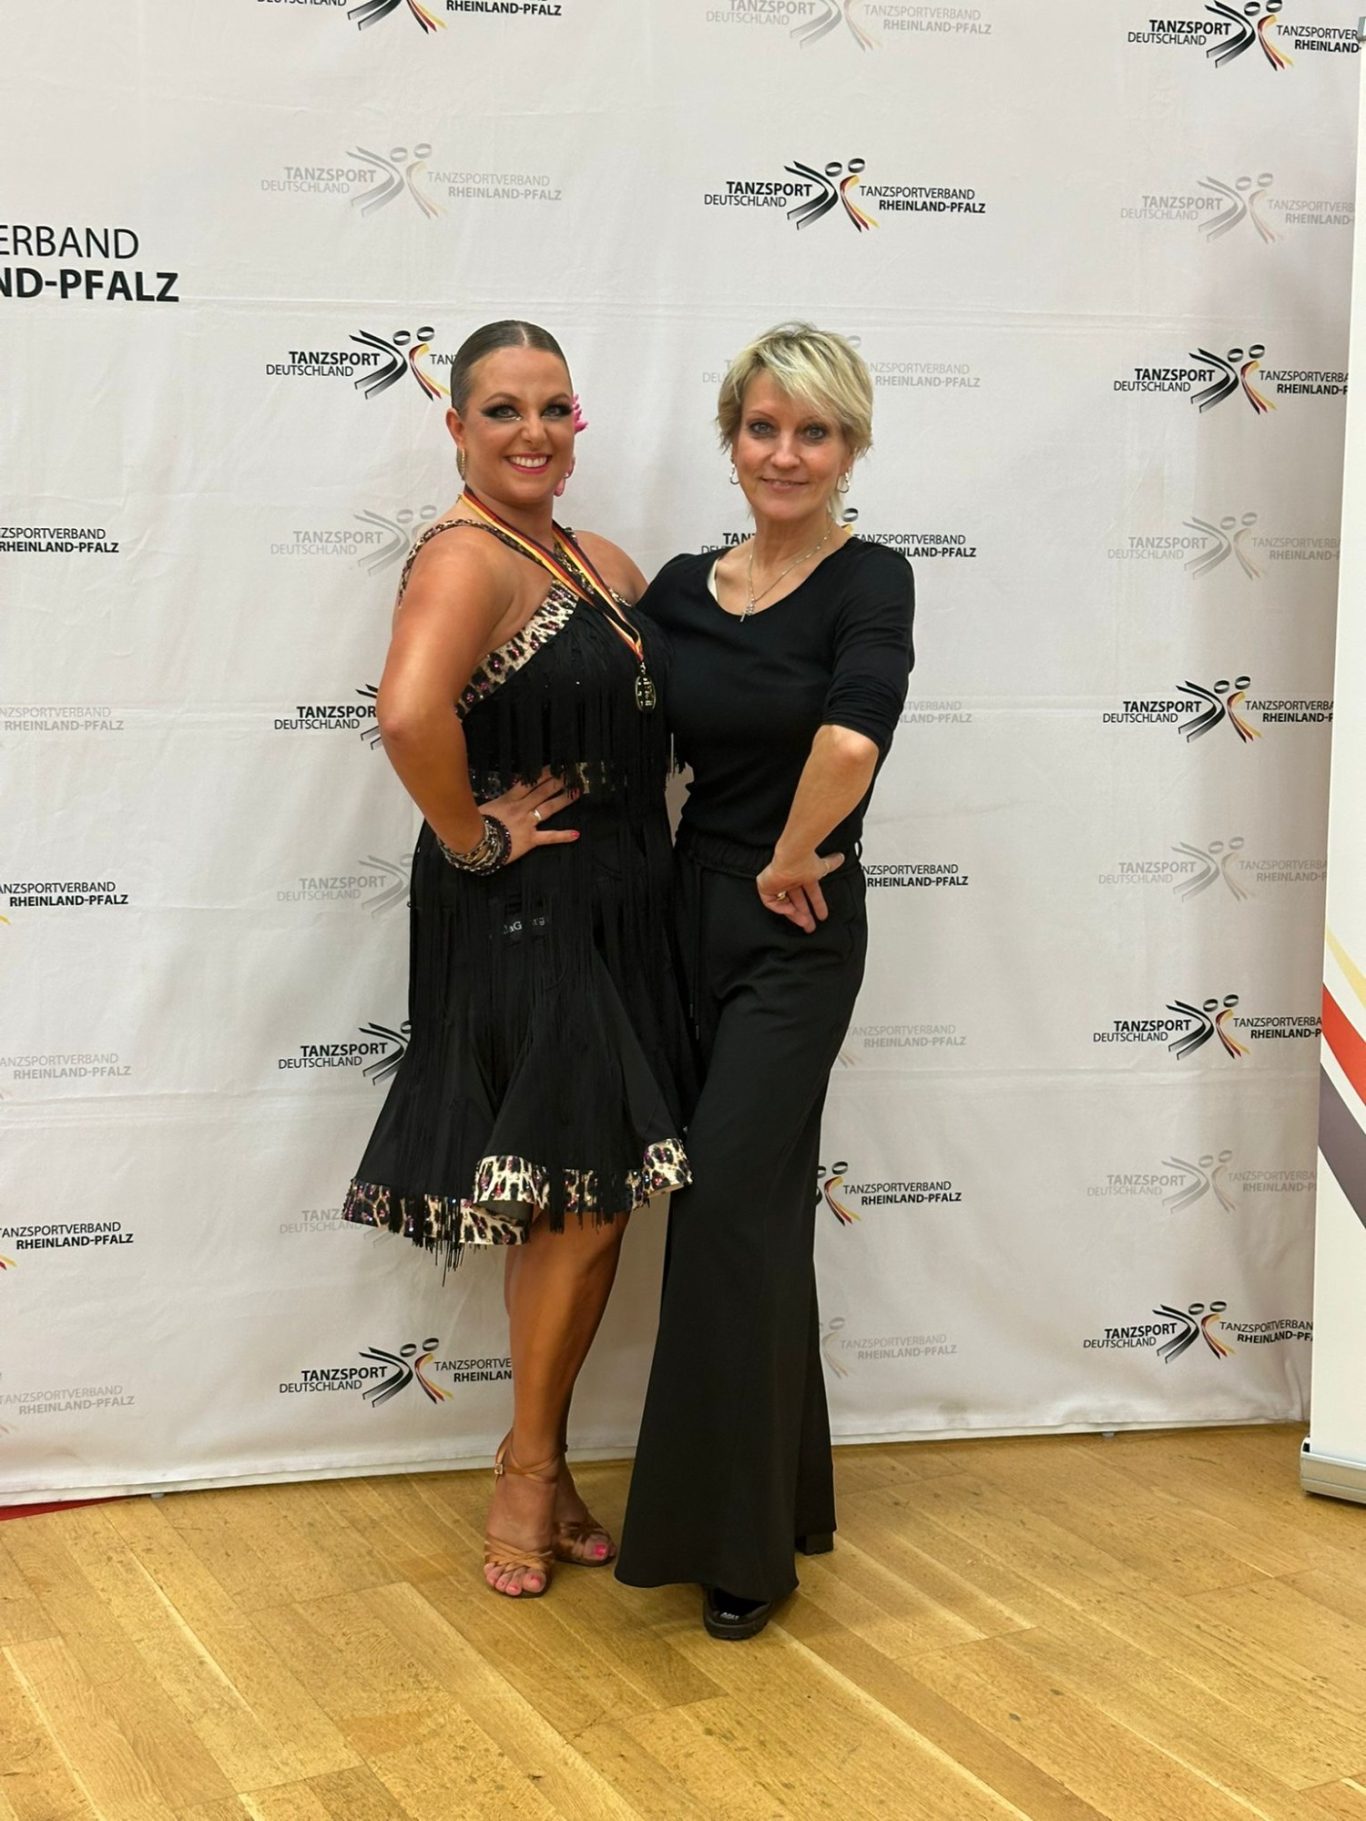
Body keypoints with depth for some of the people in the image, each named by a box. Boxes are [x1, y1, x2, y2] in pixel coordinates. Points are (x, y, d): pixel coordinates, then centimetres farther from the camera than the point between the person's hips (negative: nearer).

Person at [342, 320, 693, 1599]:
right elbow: (409, 716, -34)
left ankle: (539, 1468, 27)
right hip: (522, 920, -9)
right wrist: (473, 837, -22)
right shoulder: (466, 558, -16)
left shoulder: (593, 562, 12)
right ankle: (531, 1470, 17)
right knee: (582, 1200, -2)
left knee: (582, 1205, 13)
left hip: (604, 917, 9)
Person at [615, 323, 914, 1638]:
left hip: (794, 933, -6)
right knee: (747, 1213, 13)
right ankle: (780, 1500, 29)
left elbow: (849, 743, -29)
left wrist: (792, 859, -17)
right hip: (691, 911, 6)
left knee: (734, 1211, -8)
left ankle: (740, 1540, 5)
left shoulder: (869, 582, -11)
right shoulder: (681, 588, 8)